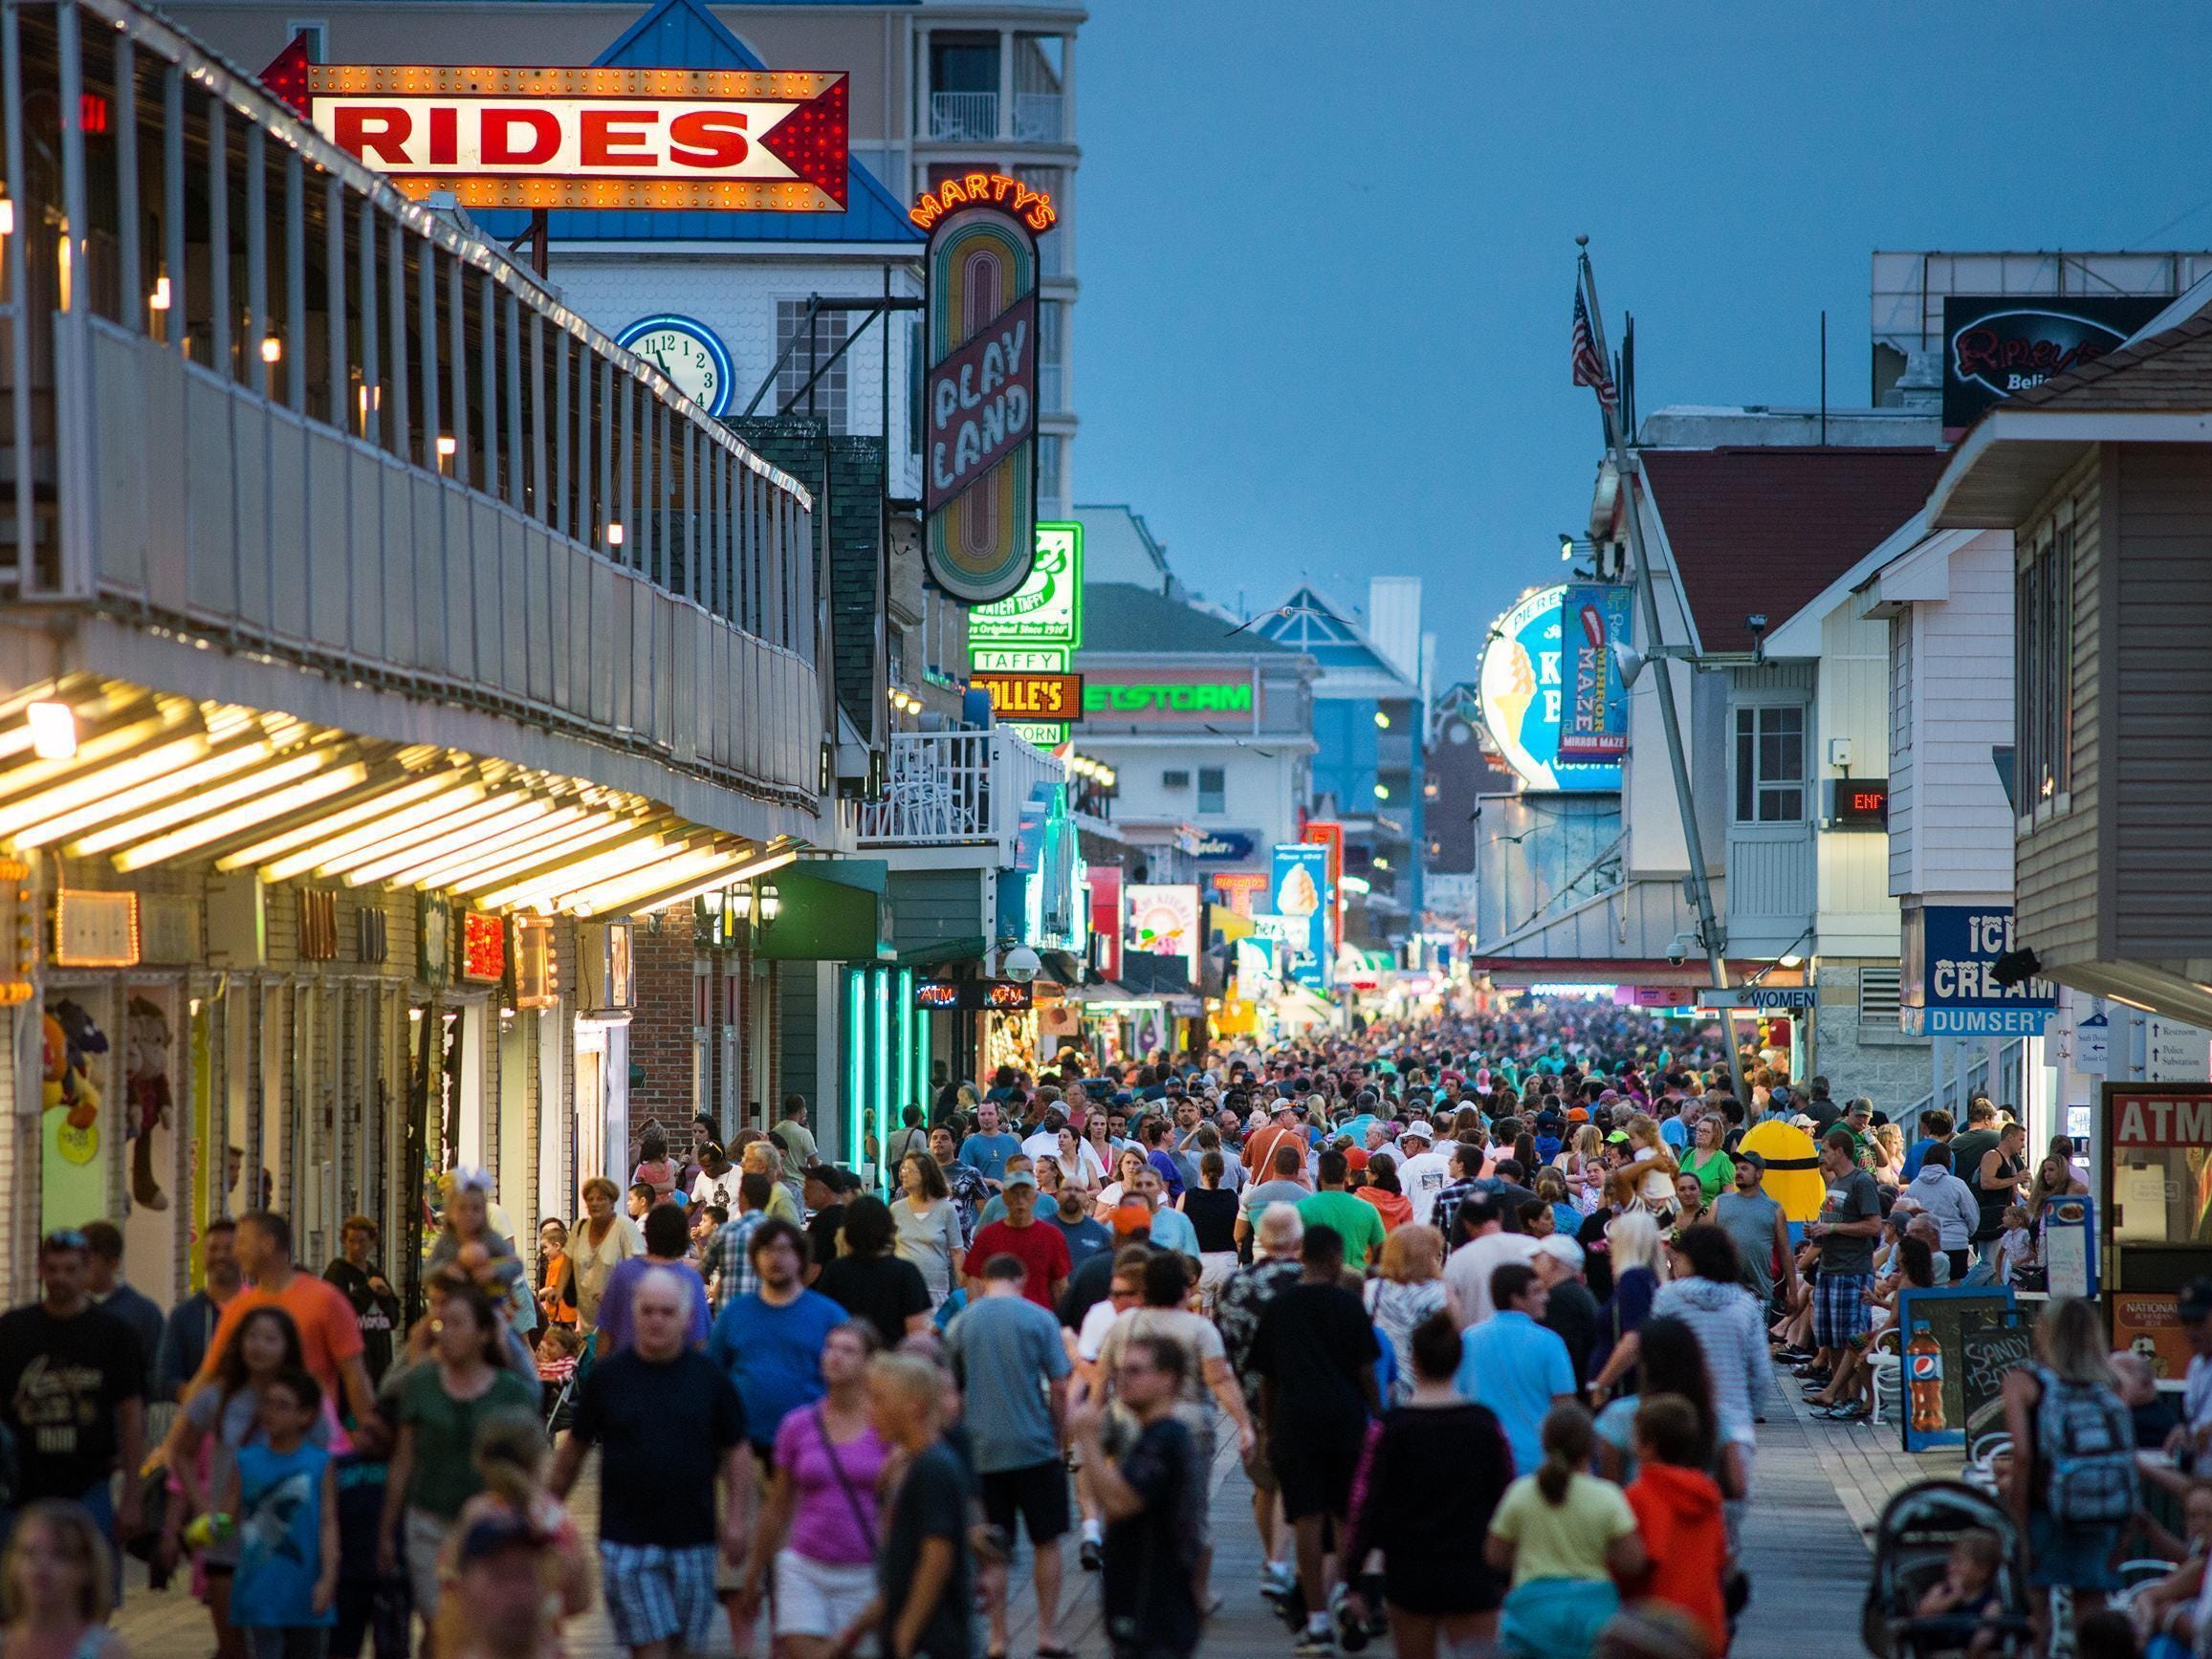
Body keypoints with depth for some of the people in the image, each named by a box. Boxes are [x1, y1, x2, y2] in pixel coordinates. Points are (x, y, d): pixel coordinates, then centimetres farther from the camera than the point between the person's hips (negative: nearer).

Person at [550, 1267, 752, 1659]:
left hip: (693, 1538, 2)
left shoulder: (708, 1376, 3)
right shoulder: (608, 1376, 0)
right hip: (626, 1540, -2)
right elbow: (574, 1448, 8)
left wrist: (737, 1520, -1)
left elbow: (736, 1452, 7)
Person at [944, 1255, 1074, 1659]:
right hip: (1034, 1447, -2)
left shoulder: (961, 1324, 3)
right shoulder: (1039, 1319, -4)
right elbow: (1059, 1387, -6)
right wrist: (1058, 1436, 8)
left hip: (981, 1451, 2)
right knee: (1046, 1542, 10)